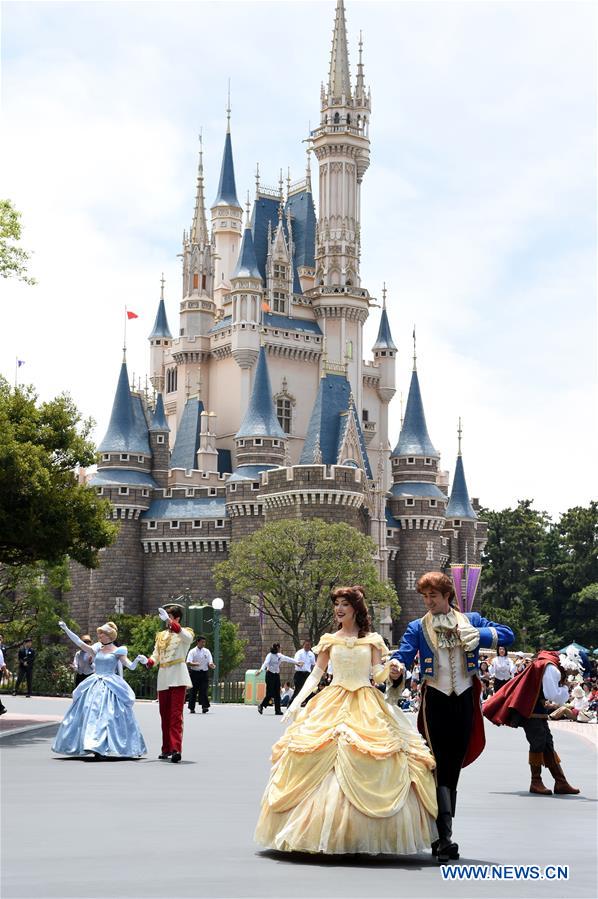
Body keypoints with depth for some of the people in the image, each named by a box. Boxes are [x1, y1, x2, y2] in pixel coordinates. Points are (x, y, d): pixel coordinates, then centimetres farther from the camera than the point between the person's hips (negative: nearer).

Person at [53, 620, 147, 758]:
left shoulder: (117, 651, 2)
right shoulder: (96, 650, 13)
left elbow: (131, 666, -3)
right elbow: (79, 642, 9)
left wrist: (138, 660, -24)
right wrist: (66, 629, 4)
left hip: (111, 687, -4)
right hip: (94, 687, 5)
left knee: (109, 715, -11)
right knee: (91, 715, -3)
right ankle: (97, 747, 1)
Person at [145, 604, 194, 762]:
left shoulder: (185, 632, 2)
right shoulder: (160, 636, 20)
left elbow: (187, 637, -24)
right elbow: (155, 656, 15)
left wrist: (169, 621, -34)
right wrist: (149, 661, -10)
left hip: (178, 678, -6)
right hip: (163, 678, 6)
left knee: (176, 714, -14)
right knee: (164, 715, 9)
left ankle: (176, 749, -22)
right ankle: (166, 749, 18)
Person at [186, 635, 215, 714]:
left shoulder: (207, 651, 8)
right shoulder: (192, 651, -1)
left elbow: (210, 662, 3)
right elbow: (188, 662, -11)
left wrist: (211, 665, -21)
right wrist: (194, 664, -31)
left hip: (204, 672, 1)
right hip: (195, 673, -1)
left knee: (204, 690, -7)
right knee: (193, 691, 3)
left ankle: (205, 707, -11)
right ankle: (192, 708, 10)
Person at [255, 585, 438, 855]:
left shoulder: (372, 640, 7)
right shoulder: (330, 640, 10)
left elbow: (378, 676, 3)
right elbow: (316, 674, 12)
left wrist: (389, 670, -19)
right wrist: (296, 701, 4)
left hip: (367, 706, -1)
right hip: (333, 704, 1)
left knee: (372, 770, -11)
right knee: (322, 760, -10)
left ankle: (369, 834, -1)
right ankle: (327, 834, -3)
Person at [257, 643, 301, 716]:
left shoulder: (279, 656, 14)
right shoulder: (270, 655, -7)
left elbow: (287, 659, 25)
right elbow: (266, 663, -21)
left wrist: (296, 662, 33)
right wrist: (261, 669, -38)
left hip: (277, 675, 7)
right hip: (270, 675, -7)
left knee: (277, 693, 3)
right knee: (270, 693, -9)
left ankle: (277, 710, 5)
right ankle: (261, 706, 7)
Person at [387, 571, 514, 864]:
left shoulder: (471, 621, 10)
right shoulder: (417, 628, 4)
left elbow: (508, 635, 4)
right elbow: (402, 656, -9)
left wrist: (480, 634, -12)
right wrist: (396, 669, -32)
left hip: (464, 700, 3)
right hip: (434, 701, -3)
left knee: (454, 770, 9)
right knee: (439, 770, -12)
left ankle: (441, 836, 19)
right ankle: (445, 839, -17)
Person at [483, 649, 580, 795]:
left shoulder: (544, 665, 14)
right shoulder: (551, 668, -17)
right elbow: (554, 696, -22)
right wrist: (564, 687, -7)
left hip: (539, 714, 10)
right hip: (532, 713, -10)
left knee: (548, 745, 7)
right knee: (538, 745, -6)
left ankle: (561, 783, 7)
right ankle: (536, 783, 2)